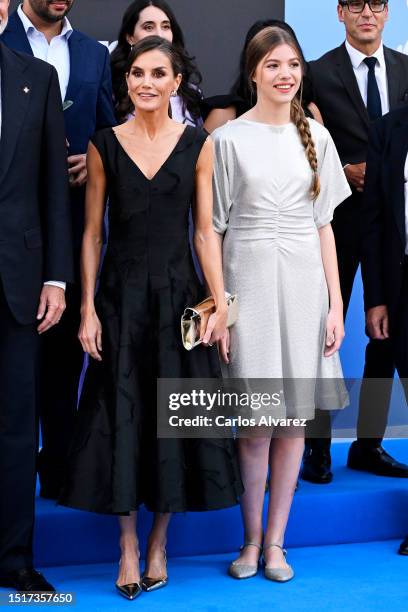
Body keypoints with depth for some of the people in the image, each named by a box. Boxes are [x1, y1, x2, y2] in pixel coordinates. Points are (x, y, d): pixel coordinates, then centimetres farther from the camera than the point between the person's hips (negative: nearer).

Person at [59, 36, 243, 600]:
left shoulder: (198, 145, 2)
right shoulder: (104, 145, 2)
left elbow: (205, 231, 1)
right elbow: (92, 232, 2)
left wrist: (220, 302, -8)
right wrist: (87, 310, -4)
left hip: (178, 294, 0)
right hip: (121, 296, 0)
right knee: (121, 415, 2)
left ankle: (159, 543, 19)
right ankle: (128, 548, 14)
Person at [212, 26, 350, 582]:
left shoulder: (315, 136, 9)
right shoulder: (229, 139, -1)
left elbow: (324, 225, 10)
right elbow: (214, 229, 0)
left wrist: (336, 304, 4)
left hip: (304, 284, 3)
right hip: (249, 283, -3)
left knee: (295, 419, 5)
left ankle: (275, 541, 16)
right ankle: (251, 539, 15)